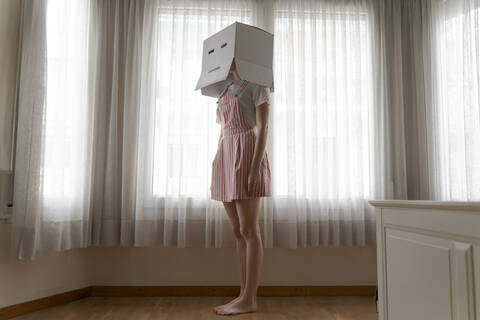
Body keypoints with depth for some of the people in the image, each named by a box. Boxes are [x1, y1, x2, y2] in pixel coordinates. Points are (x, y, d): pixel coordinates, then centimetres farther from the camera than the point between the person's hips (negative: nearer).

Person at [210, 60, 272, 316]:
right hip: (225, 157, 8)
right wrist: (217, 170, 16)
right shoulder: (227, 90, 24)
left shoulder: (257, 86, 3)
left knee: (249, 230, -8)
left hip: (246, 155, -8)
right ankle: (244, 294, 11)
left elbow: (263, 128, -9)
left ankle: (249, 299, -2)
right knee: (238, 231, 5)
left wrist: (255, 167, -20)